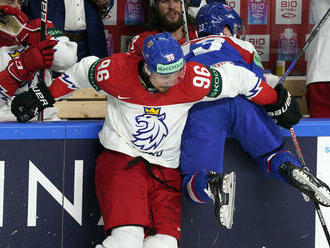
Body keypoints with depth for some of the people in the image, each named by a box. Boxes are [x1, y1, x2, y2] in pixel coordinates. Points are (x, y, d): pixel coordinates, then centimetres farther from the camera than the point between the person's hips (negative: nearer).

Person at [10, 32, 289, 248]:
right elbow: (82, 71, 8)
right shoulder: (117, 71, -13)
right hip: (121, 160, -3)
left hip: (166, 171, 3)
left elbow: (238, 78, 2)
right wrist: (44, 98, 15)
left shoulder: (193, 79, -12)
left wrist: (276, 103, 10)